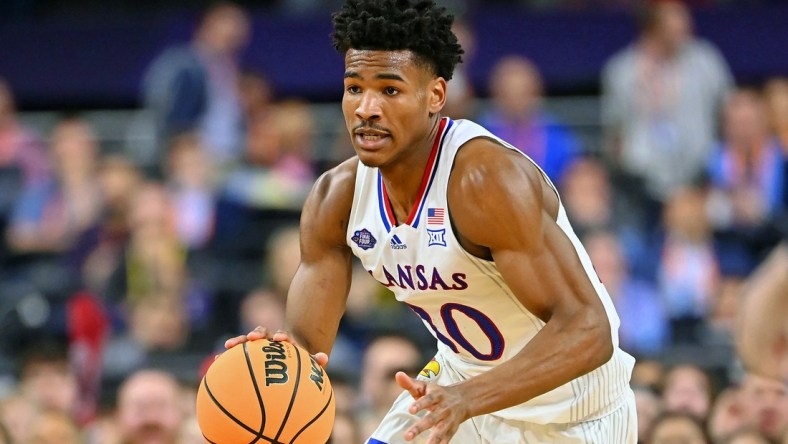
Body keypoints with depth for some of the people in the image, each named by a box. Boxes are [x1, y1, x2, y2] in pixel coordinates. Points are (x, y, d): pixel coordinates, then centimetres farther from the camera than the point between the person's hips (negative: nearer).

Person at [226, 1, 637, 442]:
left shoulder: (487, 179, -29)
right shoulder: (336, 198, -8)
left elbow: (587, 331, -33)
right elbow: (307, 344, -3)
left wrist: (468, 399, -45)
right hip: (457, 385, 6)